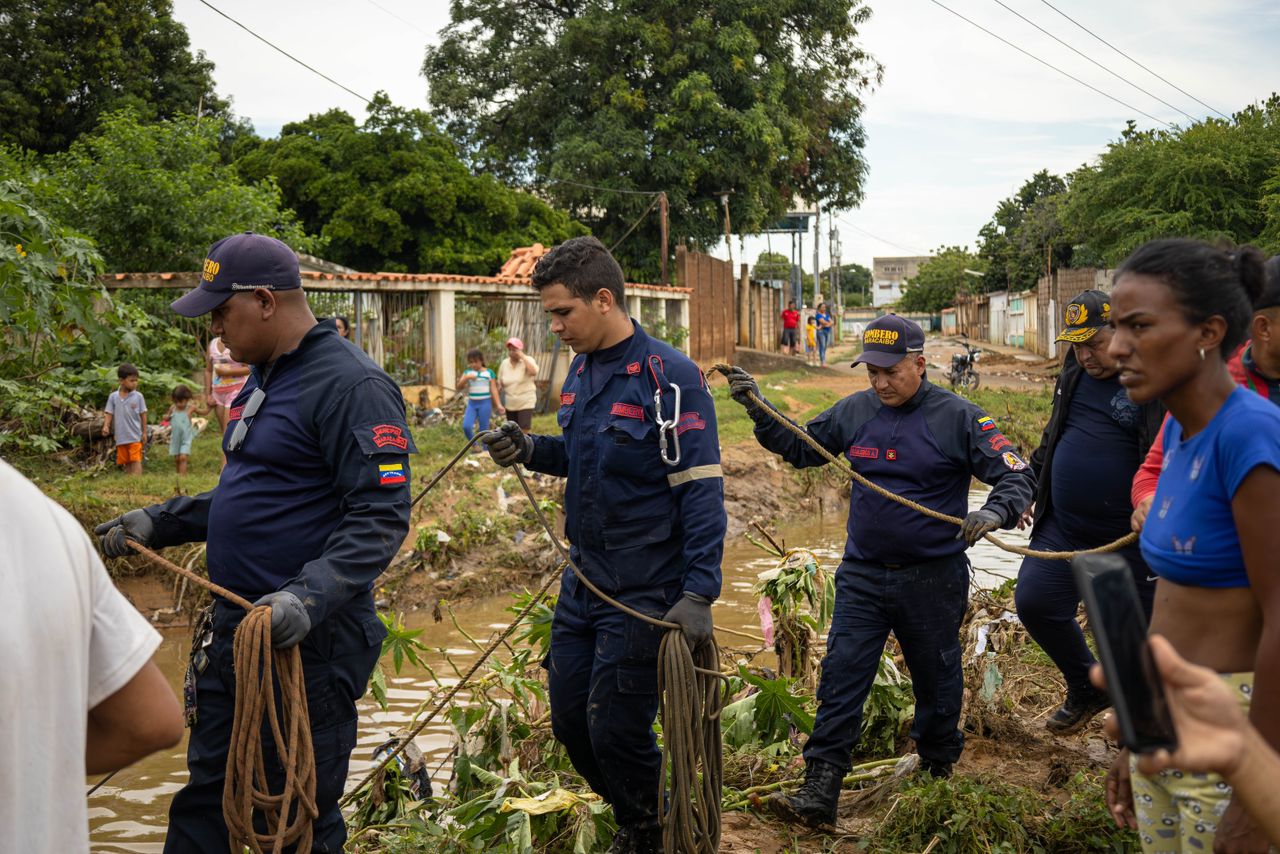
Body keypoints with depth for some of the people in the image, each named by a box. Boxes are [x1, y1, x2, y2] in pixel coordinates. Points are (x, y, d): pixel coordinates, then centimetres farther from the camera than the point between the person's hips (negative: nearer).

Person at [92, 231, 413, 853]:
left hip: (307, 641, -9)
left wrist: (309, 597, -35)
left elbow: (380, 517, -23)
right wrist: (159, 522, 12)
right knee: (205, 802, 19)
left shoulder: (351, 385, -17)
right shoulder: (262, 380, 13)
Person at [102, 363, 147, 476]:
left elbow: (143, 415, 2)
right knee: (126, 463, 10)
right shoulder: (113, 397, 2)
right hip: (121, 437, 3)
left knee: (136, 461, -10)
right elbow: (109, 414, 4)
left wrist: (144, 432, 1)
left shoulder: (138, 396, -2)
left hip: (135, 436, -2)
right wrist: (106, 426, -14)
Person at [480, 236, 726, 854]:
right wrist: (531, 451, 1)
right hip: (583, 580, 8)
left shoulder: (669, 378, -17)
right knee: (570, 720, 14)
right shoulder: (582, 371, 7)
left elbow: (701, 491, -19)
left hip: (644, 591, -8)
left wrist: (698, 594, -26)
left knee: (615, 731, -1)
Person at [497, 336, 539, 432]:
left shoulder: (527, 360, -7)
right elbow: (500, 384, 13)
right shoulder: (504, 363, 4)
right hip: (510, 404, 5)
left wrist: (523, 356, -23)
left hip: (525, 403, -5)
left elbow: (533, 372, -29)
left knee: (523, 431, -14)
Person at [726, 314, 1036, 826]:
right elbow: (800, 447, 15)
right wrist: (759, 409, 2)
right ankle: (818, 794, -1)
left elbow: (1018, 478, -11)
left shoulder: (957, 418, -10)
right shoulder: (853, 412, 1)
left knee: (936, 682, 16)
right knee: (840, 679, -3)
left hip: (932, 578, -2)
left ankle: (938, 774, 40)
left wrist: (995, 511, -32)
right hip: (862, 576, 3)